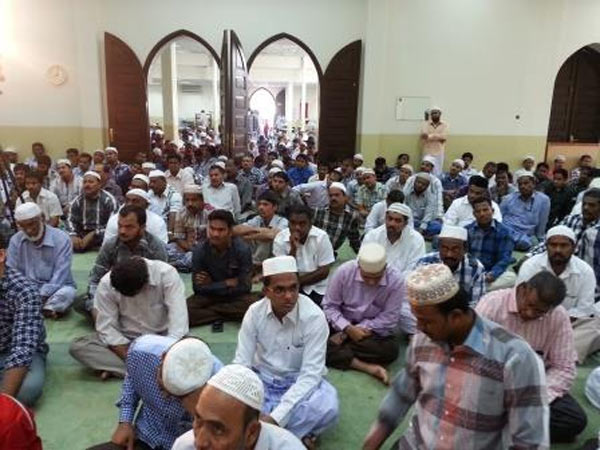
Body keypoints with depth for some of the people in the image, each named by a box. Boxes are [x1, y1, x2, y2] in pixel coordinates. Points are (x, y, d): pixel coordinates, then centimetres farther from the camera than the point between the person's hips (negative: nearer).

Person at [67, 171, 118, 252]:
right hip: (84, 234, 3)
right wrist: (73, 236, -18)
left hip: (102, 234, -3)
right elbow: (71, 220, 3)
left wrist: (93, 234, -22)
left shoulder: (108, 200, -8)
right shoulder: (77, 201, 7)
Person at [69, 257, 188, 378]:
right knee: (77, 346, -21)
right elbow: (106, 327, -15)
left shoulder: (167, 274, -23)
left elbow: (178, 319, -26)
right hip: (125, 339, 1)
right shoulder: (106, 284, -17)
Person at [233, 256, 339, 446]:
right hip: (262, 378, 3)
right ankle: (296, 434, -20)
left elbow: (310, 375, -24)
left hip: (299, 382, -2)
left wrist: (275, 418, -34)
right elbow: (241, 363, -11)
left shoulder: (314, 317, -23)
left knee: (327, 406, -34)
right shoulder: (255, 312, -13)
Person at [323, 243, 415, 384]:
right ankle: (369, 367, -29)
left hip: (375, 329, 0)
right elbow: (329, 306, -10)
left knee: (390, 349, -32)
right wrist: (348, 328, -27)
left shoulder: (396, 280, -20)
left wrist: (355, 331, -22)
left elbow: (389, 318, -18)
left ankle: (337, 352, -17)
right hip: (342, 324, 1)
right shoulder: (344, 271, -19)